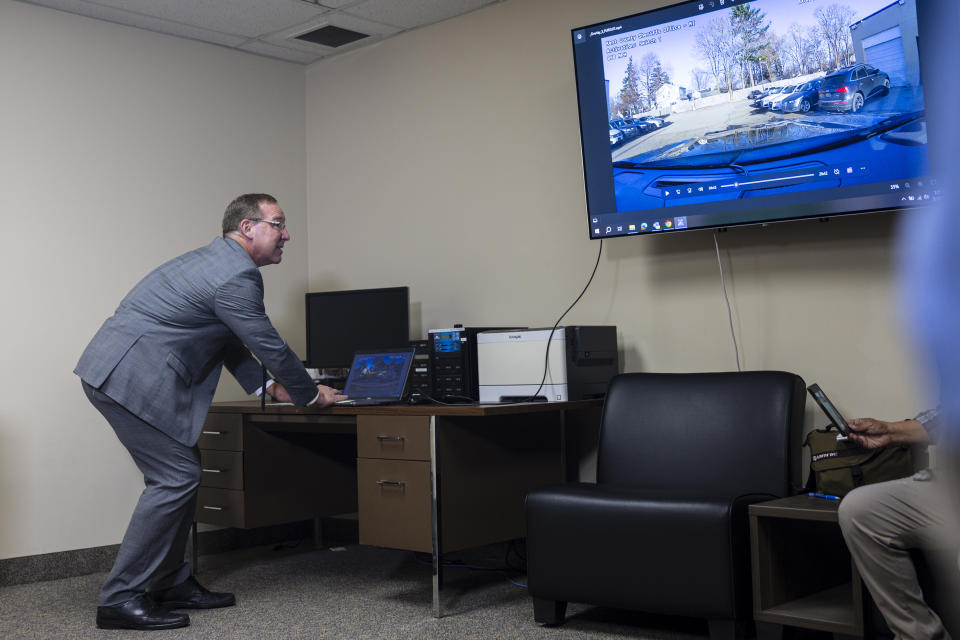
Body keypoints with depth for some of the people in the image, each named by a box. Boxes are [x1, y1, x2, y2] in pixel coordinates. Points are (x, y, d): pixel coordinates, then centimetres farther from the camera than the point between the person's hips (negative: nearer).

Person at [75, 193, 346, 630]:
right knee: (175, 478, -9)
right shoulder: (238, 275, -15)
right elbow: (269, 345, -10)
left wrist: (267, 386, 26)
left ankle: (171, 584, 21)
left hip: (119, 368, 11)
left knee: (180, 473, 14)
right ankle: (121, 599, -3)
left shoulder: (219, 260, 18)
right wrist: (310, 394, 5)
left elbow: (230, 340, 26)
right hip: (131, 377, -11)